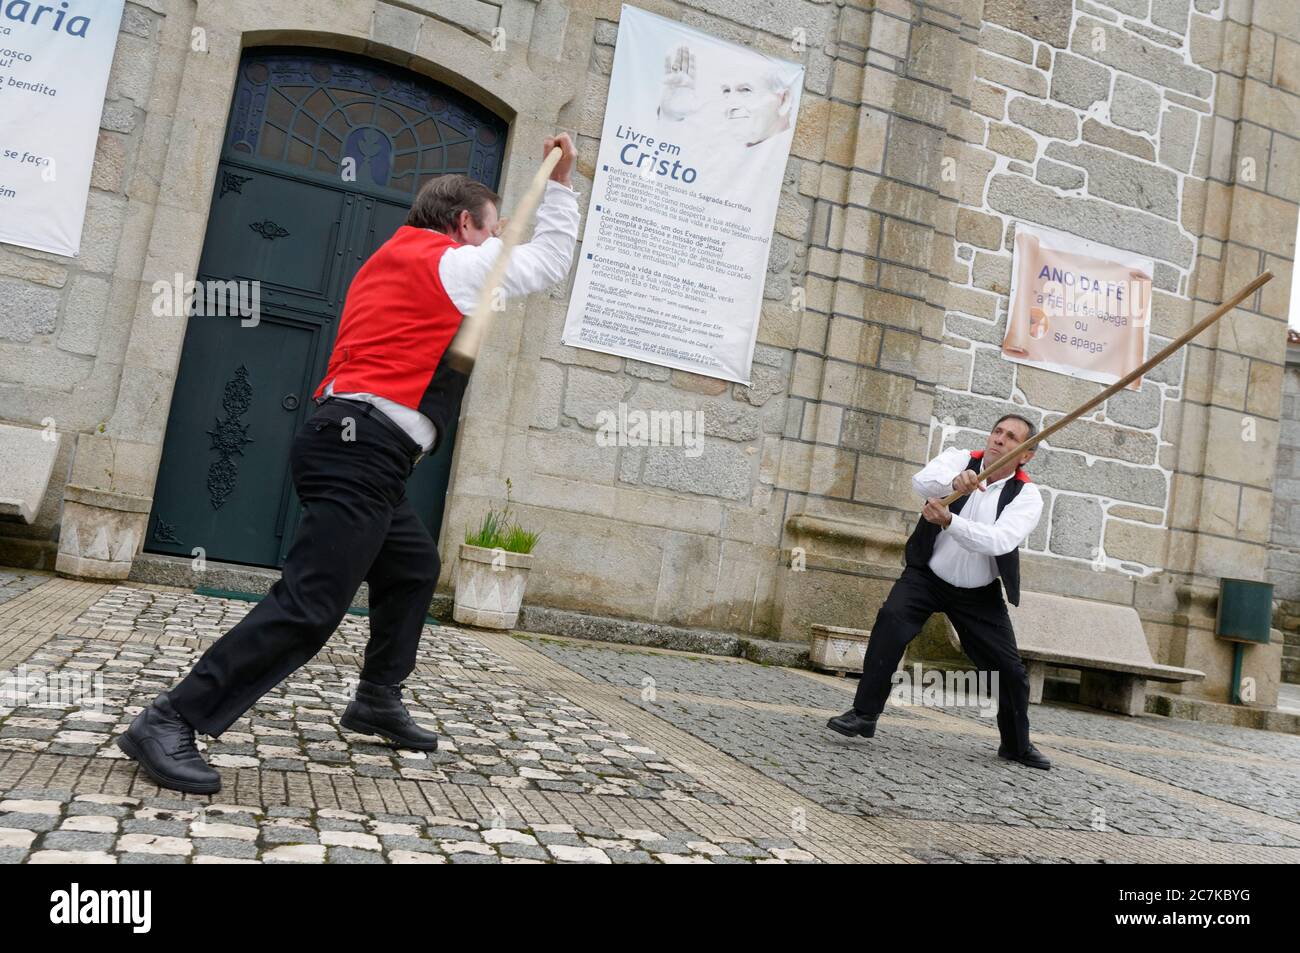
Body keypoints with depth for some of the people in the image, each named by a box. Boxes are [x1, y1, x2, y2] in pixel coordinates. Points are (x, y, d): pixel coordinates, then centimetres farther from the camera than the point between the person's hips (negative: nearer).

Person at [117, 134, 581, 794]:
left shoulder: (390, 263, 24)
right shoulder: (457, 264, -1)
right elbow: (552, 259, 7)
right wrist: (560, 183, 19)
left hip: (351, 447, 11)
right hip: (364, 450, -11)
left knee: (414, 567, 24)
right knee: (309, 607, -15)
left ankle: (377, 700, 34)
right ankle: (169, 722, -13)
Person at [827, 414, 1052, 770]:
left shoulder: (1027, 496, -13)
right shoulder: (959, 458, -9)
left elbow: (999, 541, -31)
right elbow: (922, 481, -30)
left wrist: (949, 521, -45)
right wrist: (953, 483, -52)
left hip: (980, 594, 1)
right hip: (926, 575, -1)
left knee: (1010, 669, 4)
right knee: (891, 619, -27)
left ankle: (1017, 744, 31)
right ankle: (864, 714, -19)